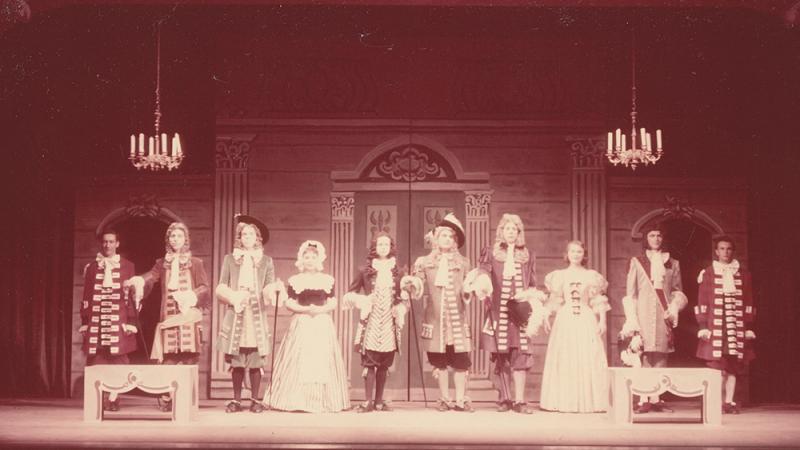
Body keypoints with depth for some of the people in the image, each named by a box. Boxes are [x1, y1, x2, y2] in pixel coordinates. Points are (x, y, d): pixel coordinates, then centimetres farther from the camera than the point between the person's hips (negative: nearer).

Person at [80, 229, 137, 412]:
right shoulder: (91, 267, 12)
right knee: (96, 357, -3)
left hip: (118, 318, -1)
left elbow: (132, 295, 4)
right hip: (96, 318, 1)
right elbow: (86, 296, 10)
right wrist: (85, 321, 4)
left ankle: (113, 397, -1)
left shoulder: (127, 266, 8)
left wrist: (131, 321, -3)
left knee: (117, 356, -6)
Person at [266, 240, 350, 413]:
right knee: (299, 362, -6)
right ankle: (298, 401, -5)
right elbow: (289, 303, 1)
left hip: (323, 325, 1)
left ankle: (322, 401, 1)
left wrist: (321, 309, -13)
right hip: (301, 324, -1)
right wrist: (305, 309, -14)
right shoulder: (295, 280, 5)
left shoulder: (327, 280, 8)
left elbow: (333, 303, 6)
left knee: (323, 361, -2)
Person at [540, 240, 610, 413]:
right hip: (565, 322, 0)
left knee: (589, 361, -4)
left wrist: (602, 321, -5)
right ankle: (565, 402, 1)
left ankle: (589, 401, -1)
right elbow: (555, 301, 9)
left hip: (587, 322, 0)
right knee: (565, 361, -2)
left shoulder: (592, 276, 7)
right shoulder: (560, 276, 9)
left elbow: (599, 301, 4)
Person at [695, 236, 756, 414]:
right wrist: (703, 326, -5)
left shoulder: (743, 274, 11)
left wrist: (749, 327, 4)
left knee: (733, 367, 1)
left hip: (737, 326, 2)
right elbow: (702, 302, 2)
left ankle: (729, 402, 6)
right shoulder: (708, 273, 5)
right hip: (715, 325, -2)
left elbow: (748, 303, 10)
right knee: (718, 367, -8)